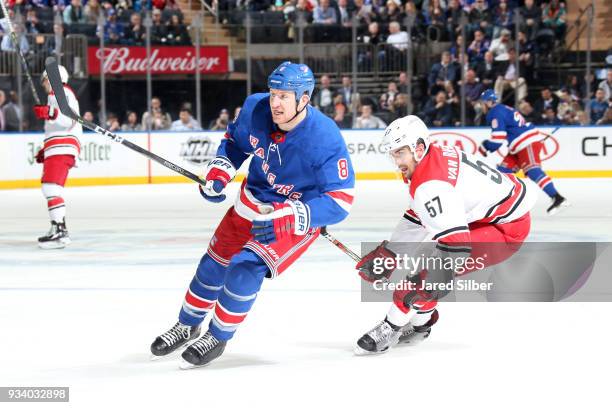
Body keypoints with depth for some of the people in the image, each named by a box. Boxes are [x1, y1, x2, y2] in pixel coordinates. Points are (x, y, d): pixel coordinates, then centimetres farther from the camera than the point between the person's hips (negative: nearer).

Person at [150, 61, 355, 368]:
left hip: (297, 217, -6)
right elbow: (234, 140, 6)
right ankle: (187, 326, 37)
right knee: (215, 262, 13)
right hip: (252, 201, 6)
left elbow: (339, 201, -31)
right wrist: (219, 173, -10)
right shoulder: (255, 108, -18)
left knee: (247, 267, -20)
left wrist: (287, 217, -41)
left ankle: (218, 338, 3)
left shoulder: (326, 140, -33)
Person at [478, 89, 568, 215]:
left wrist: (485, 146, 4)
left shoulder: (496, 114, -8)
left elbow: (497, 140, -14)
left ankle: (557, 198, -34)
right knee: (504, 169, 14)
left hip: (528, 143, -11)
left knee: (532, 170, -23)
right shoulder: (503, 109, 23)